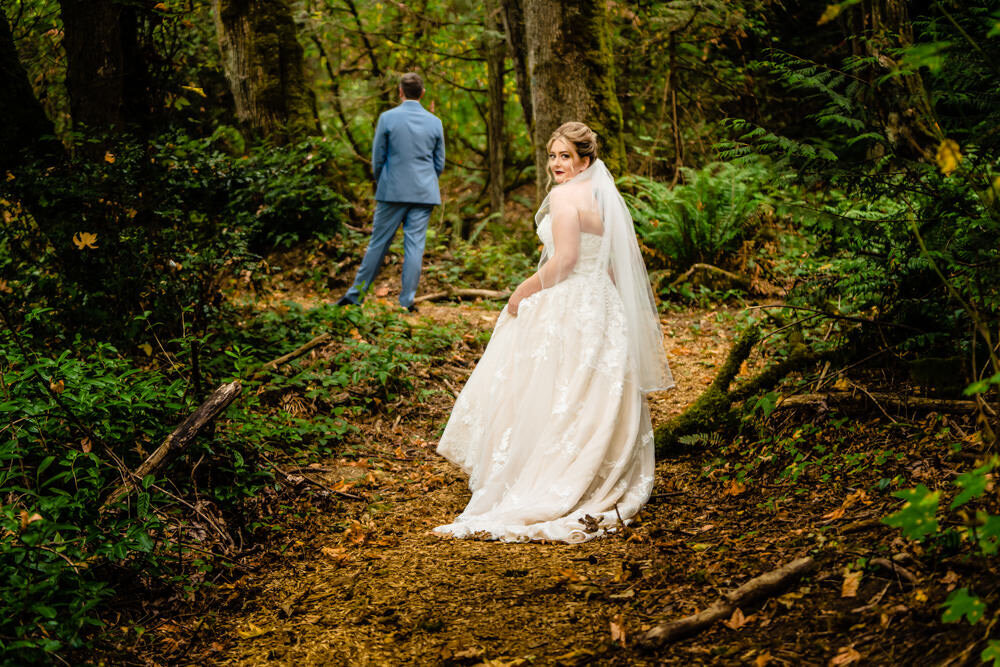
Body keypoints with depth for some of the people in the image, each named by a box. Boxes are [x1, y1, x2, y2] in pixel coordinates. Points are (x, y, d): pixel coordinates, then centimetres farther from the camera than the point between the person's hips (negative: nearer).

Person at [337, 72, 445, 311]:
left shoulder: (387, 118, -6)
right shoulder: (435, 122, 3)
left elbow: (377, 159, 0)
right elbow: (439, 165, 9)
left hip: (392, 192, -2)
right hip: (424, 193, 2)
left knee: (378, 243, 5)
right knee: (415, 246, 2)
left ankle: (356, 295, 12)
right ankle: (407, 301, 3)